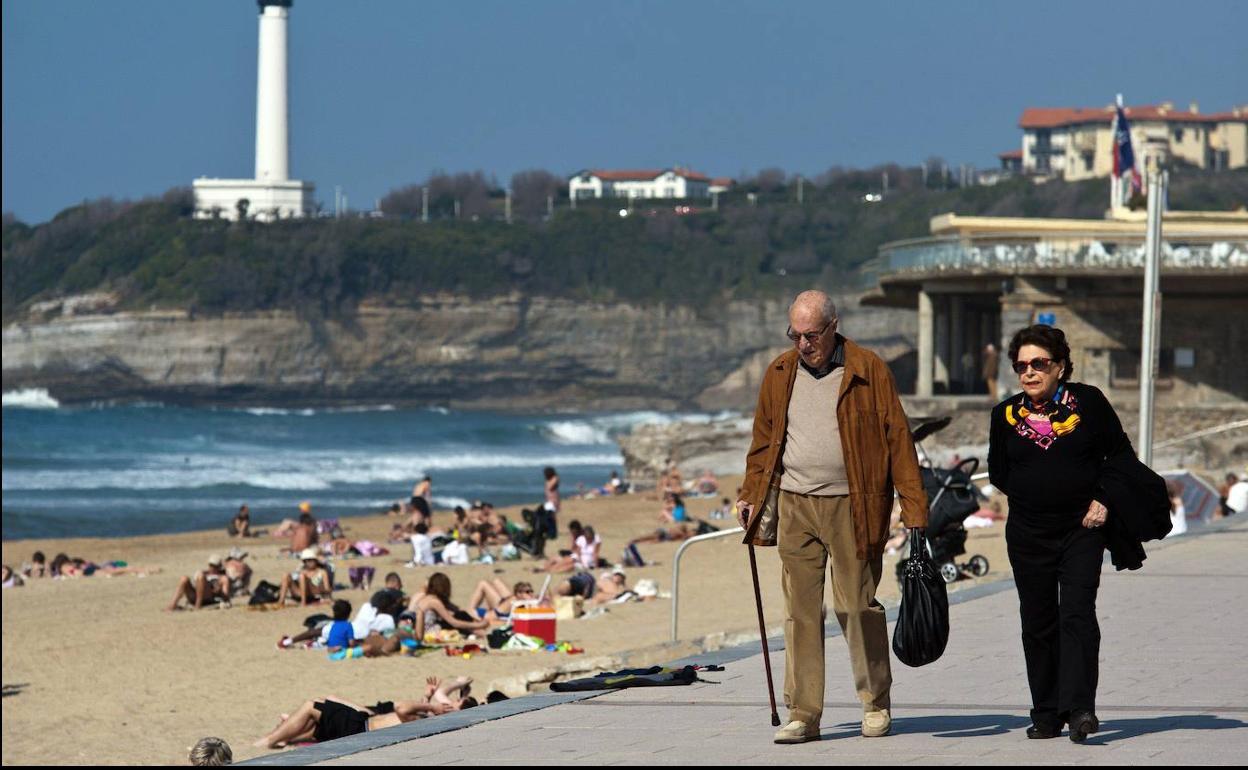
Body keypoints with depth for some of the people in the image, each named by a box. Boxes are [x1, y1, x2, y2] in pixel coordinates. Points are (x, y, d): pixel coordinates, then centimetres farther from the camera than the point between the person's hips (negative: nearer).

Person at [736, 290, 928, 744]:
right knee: (800, 610, 1)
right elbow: (763, 441, 20)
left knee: (856, 605, -1)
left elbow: (897, 439, -4)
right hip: (794, 506, 4)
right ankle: (803, 715, 4)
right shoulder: (779, 375, 11)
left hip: (852, 507, -3)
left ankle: (876, 705, 15)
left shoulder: (868, 371, -2)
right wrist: (751, 496, 12)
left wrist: (914, 510, -9)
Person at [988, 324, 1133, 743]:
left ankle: (1079, 708, -21)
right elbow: (998, 473, 14)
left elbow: (1121, 455, 6)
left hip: (1082, 531, -3)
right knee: (1038, 624, 4)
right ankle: (1046, 714, 11)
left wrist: (1103, 500, -5)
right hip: (1028, 535, 3)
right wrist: (1033, 496, 5)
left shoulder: (1089, 402, -1)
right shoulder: (1006, 414, 5)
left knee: (1077, 615, -14)